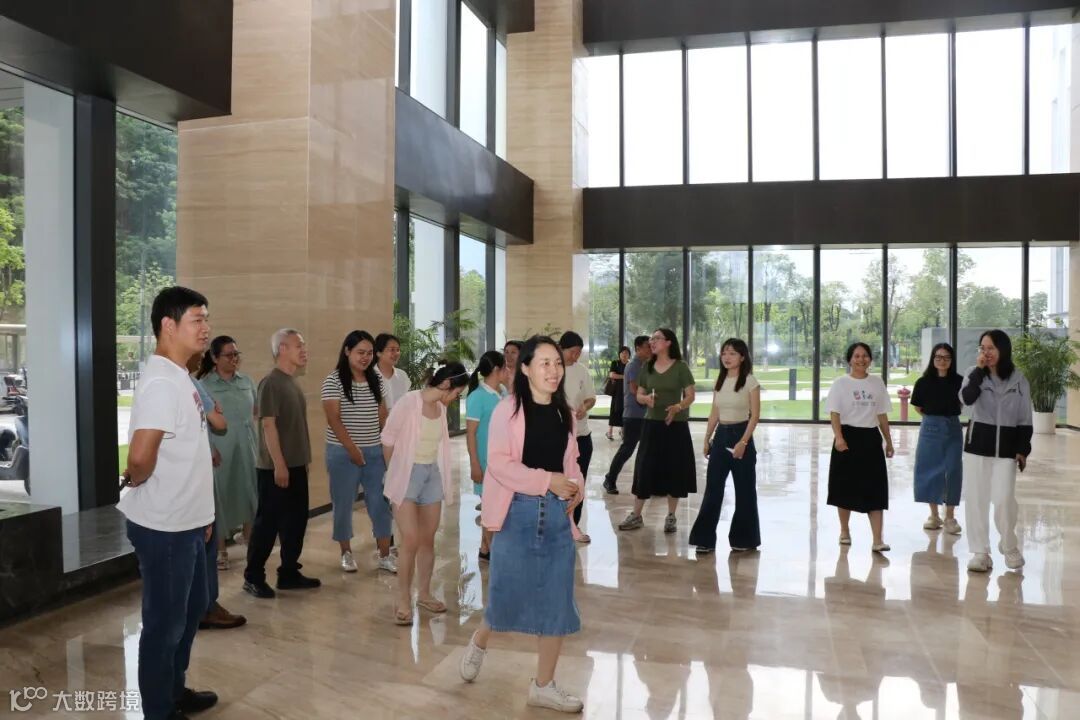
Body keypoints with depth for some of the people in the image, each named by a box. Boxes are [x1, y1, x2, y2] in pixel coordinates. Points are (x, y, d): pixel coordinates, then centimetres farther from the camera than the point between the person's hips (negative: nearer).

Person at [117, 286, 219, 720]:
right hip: (164, 526, -10)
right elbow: (140, 456, -31)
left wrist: (201, 512, 17)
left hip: (186, 522, 10)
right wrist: (135, 483, -9)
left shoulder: (179, 377, 10)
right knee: (165, 622, 6)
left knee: (191, 609, 22)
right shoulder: (162, 381, -21)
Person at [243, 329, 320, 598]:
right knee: (268, 522, 1)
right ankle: (253, 577, 13)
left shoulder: (293, 382, 12)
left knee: (295, 521, 12)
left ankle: (289, 573, 23)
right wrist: (279, 464, -21)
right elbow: (268, 425, -19)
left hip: (297, 465, 9)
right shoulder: (271, 383, -14)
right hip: (276, 467, -9)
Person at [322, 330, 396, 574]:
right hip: (343, 452, -4)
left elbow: (383, 416, 11)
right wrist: (352, 449, -17)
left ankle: (384, 556, 14)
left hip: (374, 452, 4)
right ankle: (346, 553, 24)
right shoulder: (333, 381, -9)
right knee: (344, 503, 7)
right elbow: (333, 419, -13)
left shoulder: (377, 381, 7)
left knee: (381, 502, 4)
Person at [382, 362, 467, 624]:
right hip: (407, 474, -6)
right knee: (410, 540, -7)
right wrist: (395, 474, 4)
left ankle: (424, 594, 27)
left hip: (433, 474, 6)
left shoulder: (441, 407, 1)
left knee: (428, 539, 12)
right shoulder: (408, 402, -18)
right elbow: (388, 440, -9)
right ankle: (403, 600, 8)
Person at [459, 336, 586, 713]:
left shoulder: (565, 413, 9)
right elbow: (499, 463, -15)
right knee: (509, 592, 4)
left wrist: (576, 486, -4)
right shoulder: (509, 409, -9)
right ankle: (479, 643, 38)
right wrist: (547, 481, -20)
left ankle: (543, 685, 24)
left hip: (556, 513, 5)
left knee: (556, 601, 8)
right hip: (518, 511, -5)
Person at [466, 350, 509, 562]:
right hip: (486, 462, -7)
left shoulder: (502, 395, 5)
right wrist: (474, 464, -16)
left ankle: (486, 549, 26)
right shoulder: (477, 397, -15)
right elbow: (470, 433, -15)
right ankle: (493, 551, 15)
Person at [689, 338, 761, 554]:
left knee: (744, 490, 5)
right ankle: (705, 538, 9)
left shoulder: (750, 381, -8)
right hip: (720, 436, 5)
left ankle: (744, 539, 18)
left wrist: (743, 442, -19)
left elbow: (755, 415, -11)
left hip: (740, 435, -5)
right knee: (713, 488, 4)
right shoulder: (719, 381, 10)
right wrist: (707, 438, 10)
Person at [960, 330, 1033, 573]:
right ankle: (980, 552, 12)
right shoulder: (974, 374, 0)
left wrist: (1023, 449, -1)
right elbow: (966, 398, -20)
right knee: (976, 499, 2)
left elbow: (1025, 419, 4)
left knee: (1004, 498, -8)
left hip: (1006, 446, -1)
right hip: (977, 443, 1)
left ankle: (1009, 546, 18)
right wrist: (980, 369, -20)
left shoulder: (1018, 379, 1)